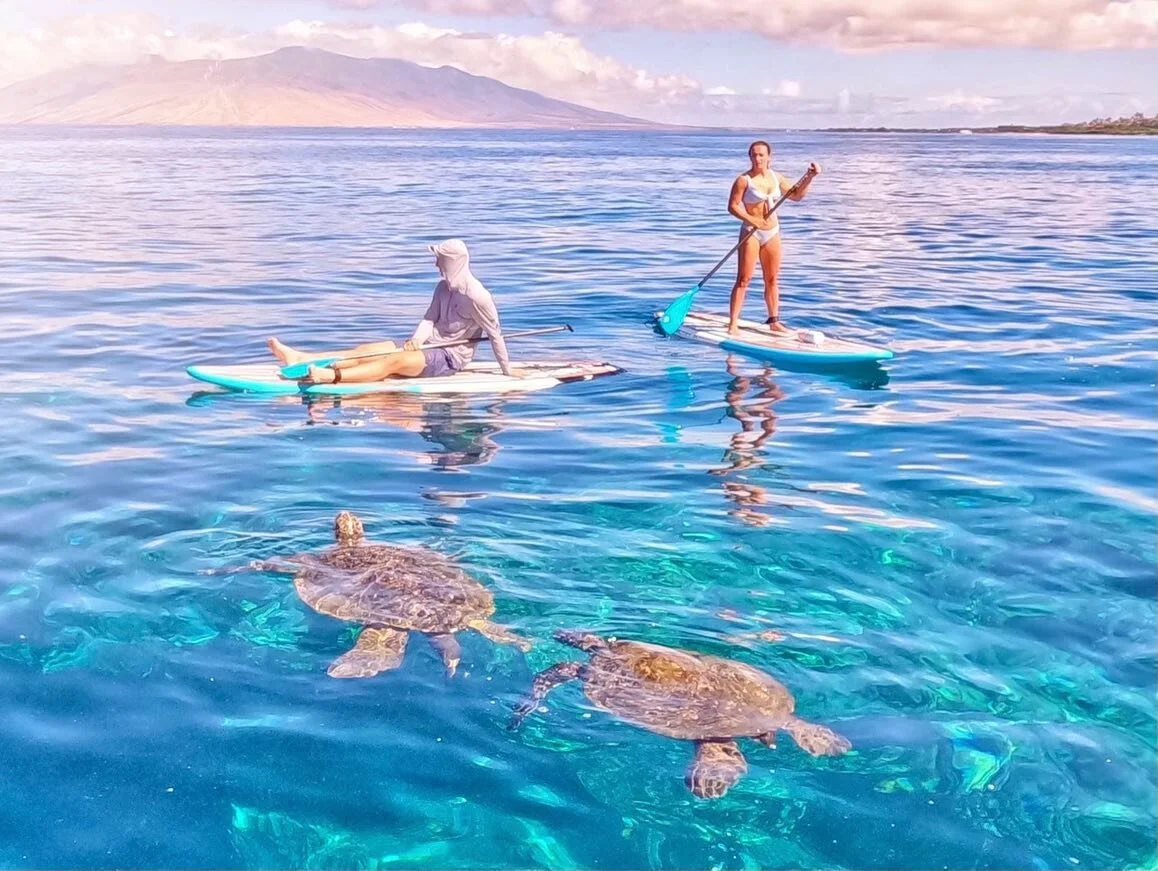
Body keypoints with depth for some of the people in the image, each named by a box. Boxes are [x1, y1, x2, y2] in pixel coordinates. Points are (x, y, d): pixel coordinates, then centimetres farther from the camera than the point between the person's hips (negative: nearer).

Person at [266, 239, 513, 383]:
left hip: (450, 358, -8)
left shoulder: (476, 296, -17)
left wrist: (508, 372, -11)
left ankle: (332, 376, -48)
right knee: (367, 350, -5)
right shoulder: (443, 288, 10)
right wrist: (416, 341, -17)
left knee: (393, 361, -29)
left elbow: (495, 334, -13)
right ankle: (301, 358, -14)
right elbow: (430, 319, 4)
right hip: (431, 347, 8)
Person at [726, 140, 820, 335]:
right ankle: (732, 323, -7)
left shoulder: (776, 177, 8)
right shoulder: (744, 180, -10)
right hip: (751, 233, -6)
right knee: (743, 279, -8)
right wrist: (751, 220, -24)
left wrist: (809, 177, 3)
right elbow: (733, 206, -12)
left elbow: (796, 195, 15)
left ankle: (774, 321, 20)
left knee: (772, 280, 11)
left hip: (772, 232, 6)